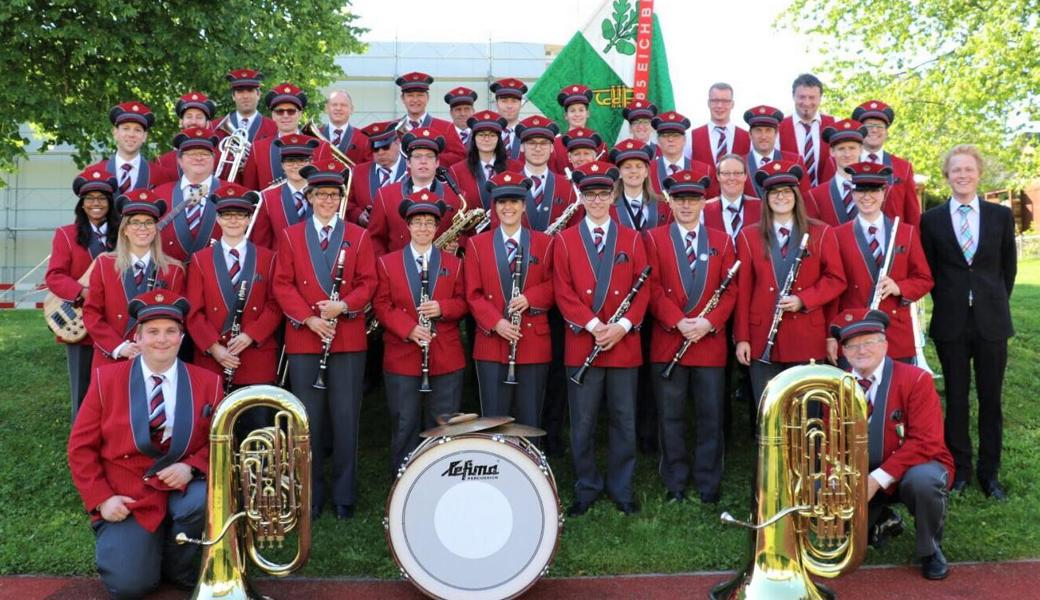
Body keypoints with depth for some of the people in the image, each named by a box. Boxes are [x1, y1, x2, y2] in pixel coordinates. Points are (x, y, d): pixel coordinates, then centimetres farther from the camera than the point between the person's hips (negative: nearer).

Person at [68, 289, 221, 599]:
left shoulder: (207, 382, 1)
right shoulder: (107, 379, -1)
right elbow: (81, 446, 2)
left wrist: (191, 467, -18)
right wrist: (101, 499, -9)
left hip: (184, 489, 1)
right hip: (128, 500, -1)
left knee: (208, 500, -35)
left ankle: (176, 564, -3)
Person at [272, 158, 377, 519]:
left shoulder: (358, 236, 7)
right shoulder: (290, 236, 7)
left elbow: (368, 283, 2)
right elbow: (282, 285, 2)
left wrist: (343, 306, -15)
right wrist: (309, 318, -11)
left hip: (349, 340, 0)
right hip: (303, 340, 0)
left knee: (346, 418, 3)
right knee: (308, 420, 5)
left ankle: (344, 495, 14)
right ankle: (311, 495, 16)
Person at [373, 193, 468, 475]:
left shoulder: (453, 263, 8)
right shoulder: (387, 263, 5)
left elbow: (462, 302, 8)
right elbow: (381, 305, 0)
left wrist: (442, 308, -14)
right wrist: (408, 329, -15)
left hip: (446, 359, 1)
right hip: (401, 359, -1)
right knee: (404, 427, 5)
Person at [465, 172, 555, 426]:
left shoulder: (544, 243, 6)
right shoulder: (477, 244, 6)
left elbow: (553, 286, 4)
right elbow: (473, 294, 2)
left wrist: (530, 298, -15)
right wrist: (496, 323, -13)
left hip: (534, 345, 0)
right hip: (491, 345, 0)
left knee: (530, 419, 6)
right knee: (493, 420, 2)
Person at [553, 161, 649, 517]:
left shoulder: (632, 239, 6)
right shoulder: (565, 240, 3)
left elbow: (642, 288, 2)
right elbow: (563, 291, -3)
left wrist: (623, 325, -13)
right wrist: (593, 325, -14)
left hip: (625, 343, 1)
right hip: (582, 344, -1)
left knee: (624, 420, 9)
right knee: (583, 423, 5)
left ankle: (621, 488, 22)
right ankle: (586, 488, 19)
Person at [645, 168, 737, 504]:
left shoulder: (722, 241, 10)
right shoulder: (654, 239, 5)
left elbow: (730, 289, 4)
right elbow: (653, 288, -3)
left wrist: (708, 322, -13)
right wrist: (679, 322, -16)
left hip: (711, 343, 1)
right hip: (667, 342, -1)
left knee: (711, 417, 5)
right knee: (671, 418, 5)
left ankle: (708, 486, 16)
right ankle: (675, 485, 17)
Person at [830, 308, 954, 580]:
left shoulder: (916, 379, -15)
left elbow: (925, 442, -23)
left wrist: (878, 479, -30)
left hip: (916, 469, -4)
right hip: (860, 477, 4)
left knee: (922, 480, -37)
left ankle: (930, 550, -7)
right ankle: (880, 521, 16)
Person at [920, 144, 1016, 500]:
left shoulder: (1001, 216, 5)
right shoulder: (931, 220, 2)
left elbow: (1009, 267, 10)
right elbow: (928, 271, 7)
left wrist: (995, 303, 7)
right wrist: (946, 303, 3)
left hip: (992, 322, 1)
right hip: (951, 323, -1)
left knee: (991, 399, 6)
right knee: (956, 398, 6)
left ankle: (989, 472, 17)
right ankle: (959, 469, 18)